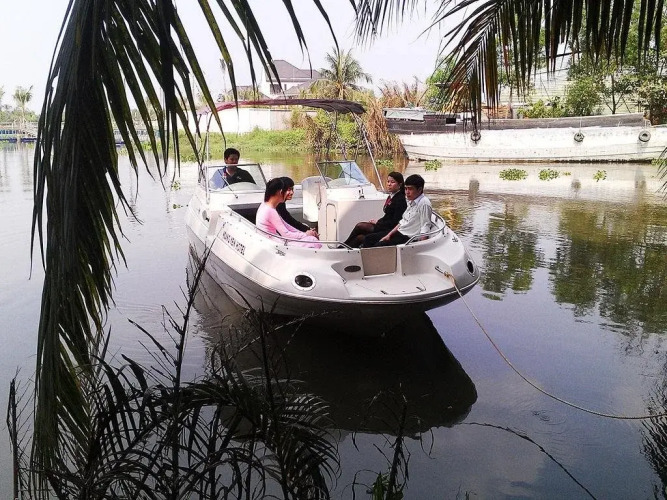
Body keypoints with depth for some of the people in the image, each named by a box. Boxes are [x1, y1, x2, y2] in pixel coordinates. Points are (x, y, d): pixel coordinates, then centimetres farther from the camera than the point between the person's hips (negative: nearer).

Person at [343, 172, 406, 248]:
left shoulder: (400, 199, -14)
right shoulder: (391, 197, 14)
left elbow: (395, 222, -17)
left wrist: (378, 222, -12)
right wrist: (378, 221, 0)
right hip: (385, 226, 8)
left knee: (360, 226, -13)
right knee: (360, 237, -10)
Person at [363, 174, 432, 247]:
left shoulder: (424, 203, -19)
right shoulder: (411, 202, 9)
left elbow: (425, 229, -20)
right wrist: (389, 235, 9)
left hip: (408, 238, -10)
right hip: (399, 232, 10)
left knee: (378, 246, -23)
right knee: (369, 238, 6)